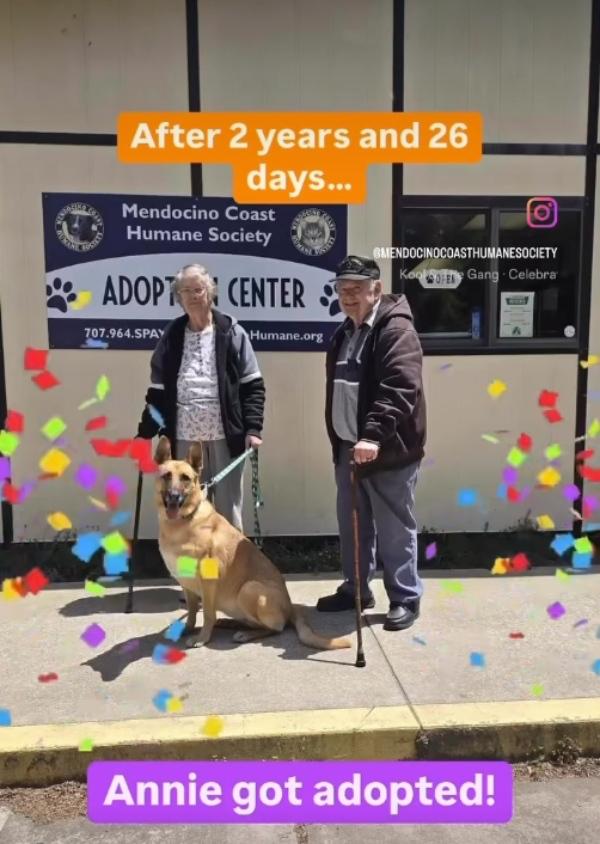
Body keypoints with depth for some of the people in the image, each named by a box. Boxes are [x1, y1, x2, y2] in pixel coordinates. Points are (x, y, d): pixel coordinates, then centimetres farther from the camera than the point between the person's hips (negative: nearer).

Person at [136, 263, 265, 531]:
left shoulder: (232, 332, -1)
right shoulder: (171, 336, 7)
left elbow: (253, 386, -2)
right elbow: (158, 392, 10)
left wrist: (253, 429, -12)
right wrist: (145, 433, 5)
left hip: (225, 436, -2)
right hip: (185, 438, 3)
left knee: (228, 508, 9)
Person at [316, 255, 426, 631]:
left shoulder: (397, 330, -14)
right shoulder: (344, 333, 15)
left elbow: (400, 390, -27)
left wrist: (374, 435, -38)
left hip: (388, 451, -8)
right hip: (349, 448, 9)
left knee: (394, 530, 3)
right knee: (352, 526, 17)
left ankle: (406, 598, 18)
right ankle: (355, 589, 32)